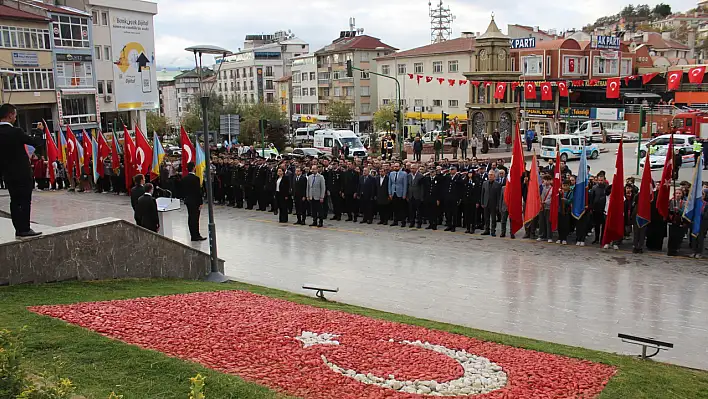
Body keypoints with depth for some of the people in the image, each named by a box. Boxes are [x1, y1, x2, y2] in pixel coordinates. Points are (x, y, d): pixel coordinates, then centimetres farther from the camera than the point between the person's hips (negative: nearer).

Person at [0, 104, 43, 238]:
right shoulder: (15, 132, -16)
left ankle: (19, 229, 15)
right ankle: (24, 230, -1)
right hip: (22, 173, -7)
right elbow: (35, 142, -8)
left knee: (15, 201, 11)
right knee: (25, 201, -1)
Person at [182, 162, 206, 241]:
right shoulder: (196, 178, -17)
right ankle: (196, 236, -1)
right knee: (195, 218, -3)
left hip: (187, 200, 7)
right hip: (195, 201, -7)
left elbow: (183, 190, 10)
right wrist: (200, 202, -12)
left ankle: (193, 235, 18)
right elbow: (198, 191, -17)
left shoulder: (184, 179, 4)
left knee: (190, 217, 11)